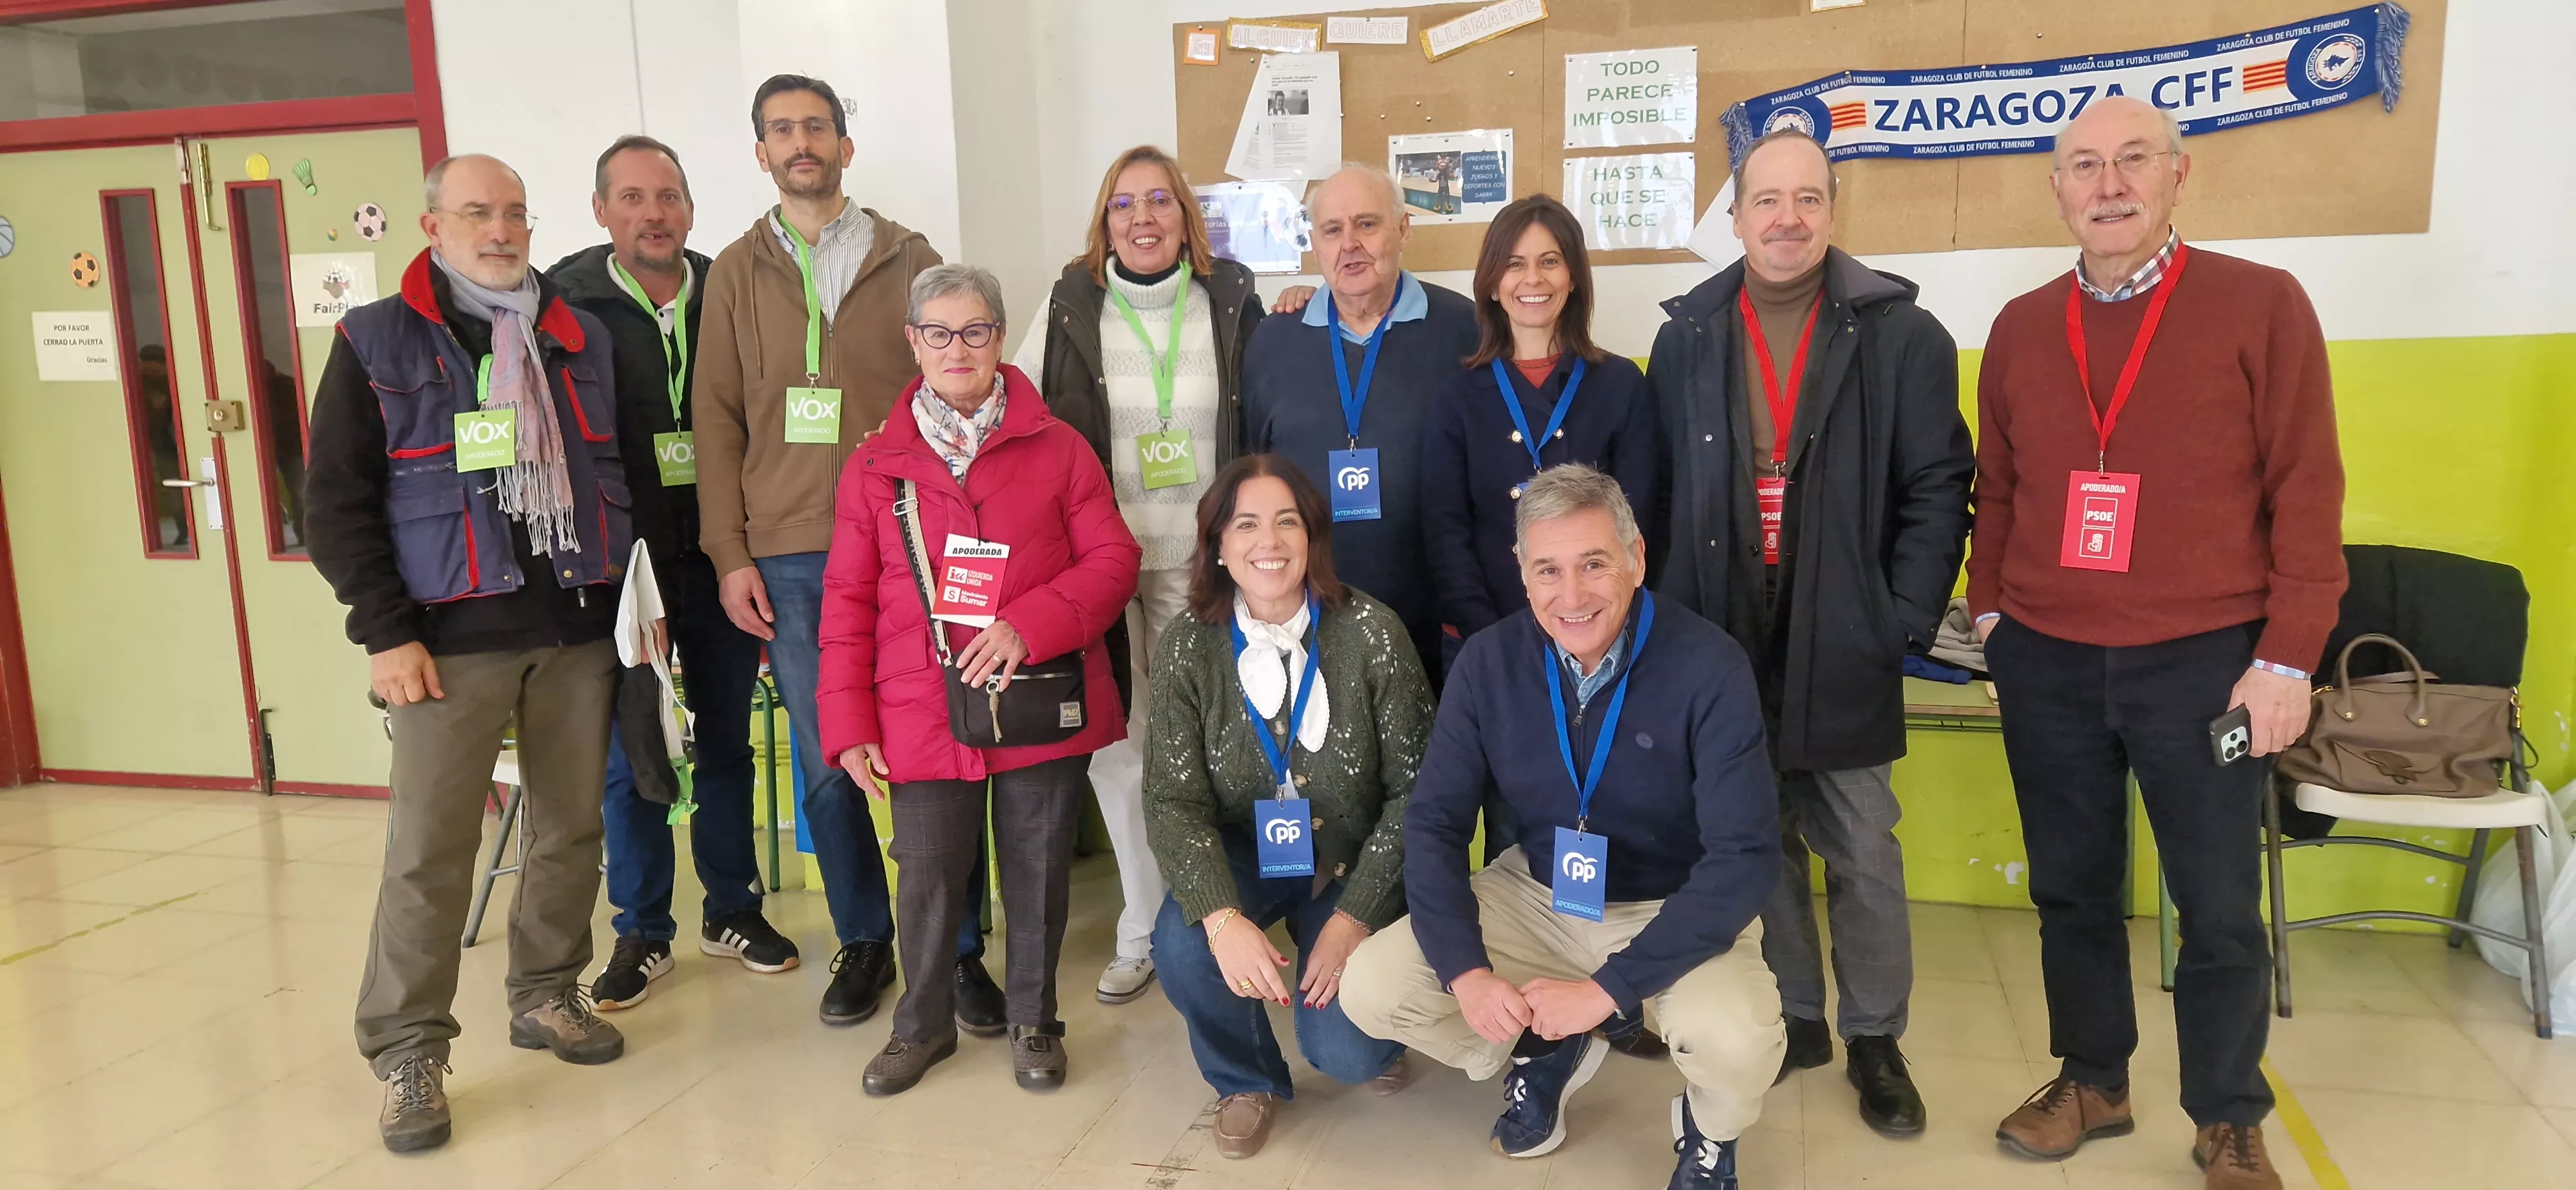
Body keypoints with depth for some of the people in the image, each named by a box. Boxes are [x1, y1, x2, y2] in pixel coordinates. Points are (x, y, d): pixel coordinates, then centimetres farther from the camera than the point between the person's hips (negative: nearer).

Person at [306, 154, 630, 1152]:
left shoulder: (579, 339, 14)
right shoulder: (376, 343, 3)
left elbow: (623, 475, 18)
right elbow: (336, 502, -1)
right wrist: (387, 632, -8)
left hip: (579, 629, 4)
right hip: (450, 638, -3)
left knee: (572, 827, 9)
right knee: (430, 848, -4)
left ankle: (545, 994, 27)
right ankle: (407, 1053, 8)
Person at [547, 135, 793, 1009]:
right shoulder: (566, 303, -3)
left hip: (721, 557, 2)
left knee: (726, 740, 12)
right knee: (630, 752, 5)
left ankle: (732, 910, 27)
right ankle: (641, 935, 18)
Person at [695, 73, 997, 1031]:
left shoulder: (907, 259, 7)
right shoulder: (735, 273, 10)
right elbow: (717, 421, 7)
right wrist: (730, 555, 0)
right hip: (788, 561, 1)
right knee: (827, 764, 6)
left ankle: (958, 947, 14)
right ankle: (864, 942, 23)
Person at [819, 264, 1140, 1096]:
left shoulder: (1057, 449, 3)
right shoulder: (876, 465, 6)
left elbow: (1113, 560, -1)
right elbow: (847, 599, 7)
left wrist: (1030, 627, -17)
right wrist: (848, 722, 1)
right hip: (923, 713, 1)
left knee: (1038, 871, 10)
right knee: (930, 875, 7)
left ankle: (1034, 1022, 30)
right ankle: (923, 1025, 29)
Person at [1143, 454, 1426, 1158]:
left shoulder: (1371, 633, -17)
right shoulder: (1189, 647, -12)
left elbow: (1412, 789, -13)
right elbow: (1173, 800, -14)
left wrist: (1353, 919, -18)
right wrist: (1221, 918, -31)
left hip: (1352, 862, -1)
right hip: (1242, 856, 2)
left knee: (1345, 1050, -18)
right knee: (1182, 949, -29)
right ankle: (1249, 1080, 6)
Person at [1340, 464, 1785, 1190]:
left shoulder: (1707, 666, -22)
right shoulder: (1489, 662, -11)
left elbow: (1746, 857, -25)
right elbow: (1434, 821, -6)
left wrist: (1610, 987, -30)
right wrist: (1464, 969, -21)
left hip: (1678, 912, -3)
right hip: (1535, 897, 4)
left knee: (1736, 1040, -34)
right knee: (1369, 989, -12)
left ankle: (1710, 1131, 6)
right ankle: (1541, 1051, 17)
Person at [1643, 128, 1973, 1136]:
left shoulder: (1899, 335, -1)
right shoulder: (1687, 338, 6)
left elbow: (1937, 488, -2)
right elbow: (1656, 492, 7)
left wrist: (1905, 620, -8)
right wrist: (1669, 619, 0)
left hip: (1842, 648, -2)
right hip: (1722, 644, 2)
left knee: (1862, 853, 7)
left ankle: (1874, 1040, 24)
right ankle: (1794, 1017, 29)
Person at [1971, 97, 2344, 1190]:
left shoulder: (2262, 304, -5)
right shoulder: (2020, 327, 7)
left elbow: (2306, 489, -6)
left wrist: (2288, 657, -9)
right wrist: (1990, 608, 9)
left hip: (2204, 658, -3)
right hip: (2045, 662, 3)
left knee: (2219, 907, 8)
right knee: (2071, 887, 14)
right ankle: (2090, 1082, 31)